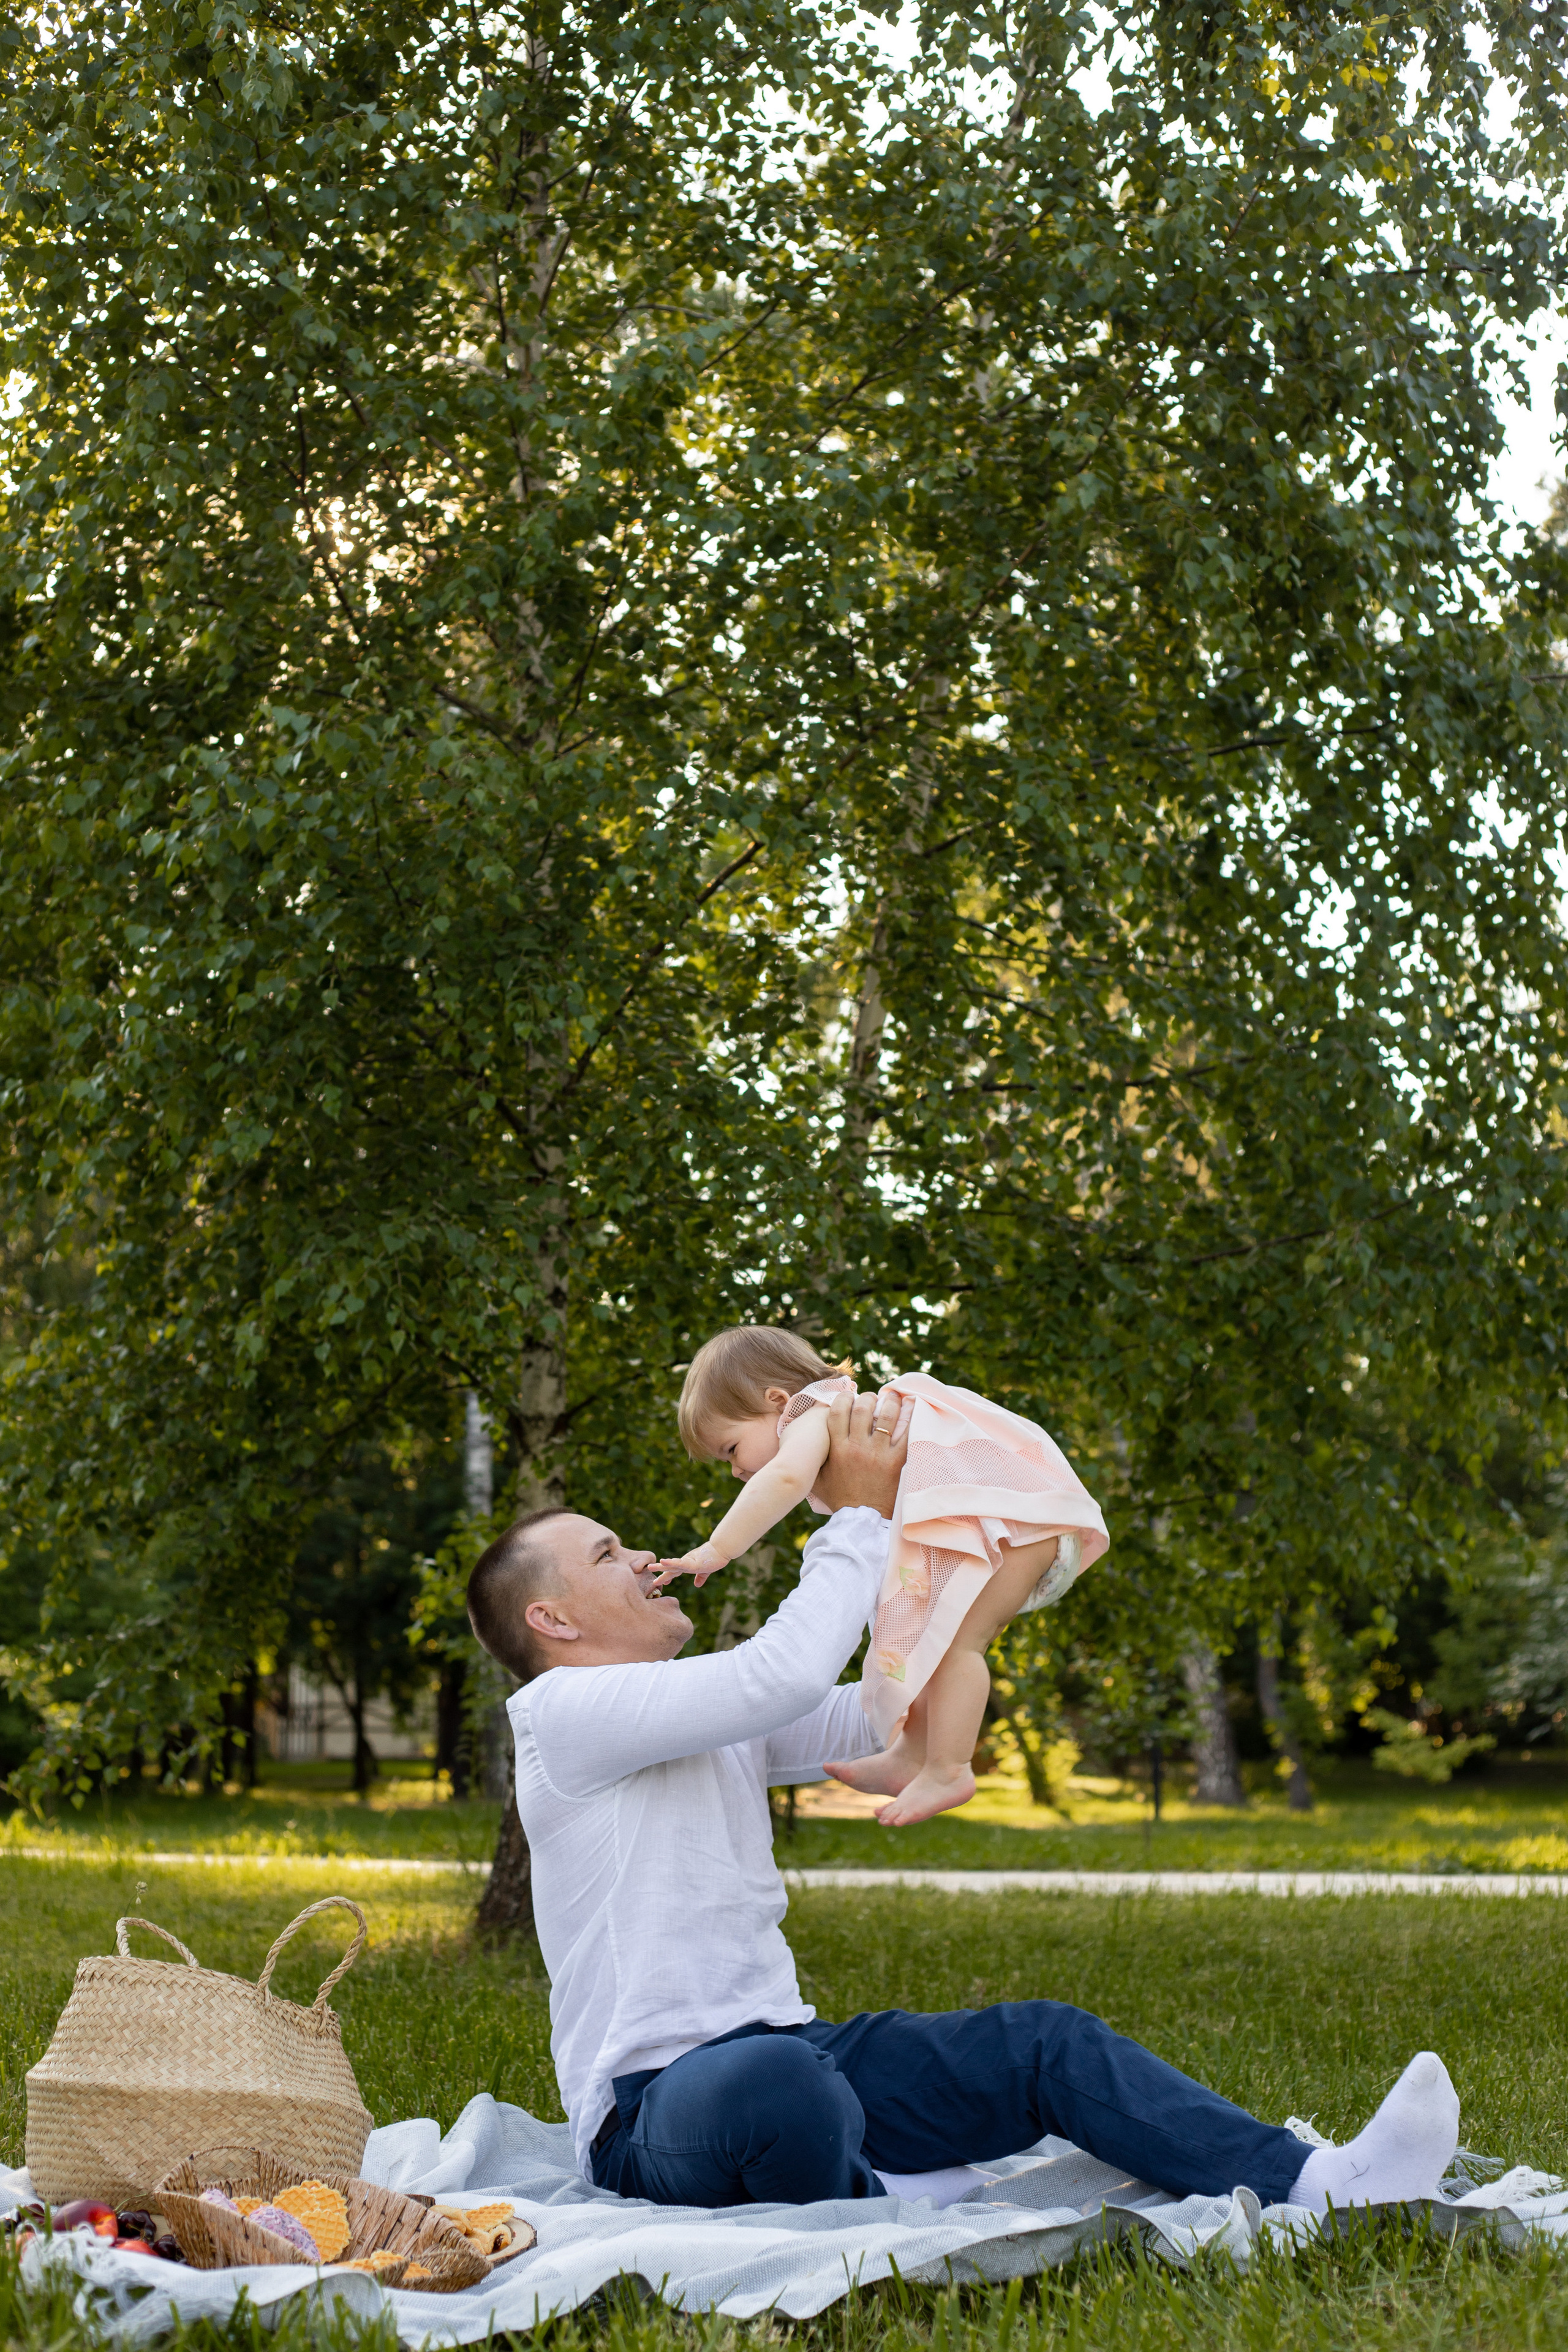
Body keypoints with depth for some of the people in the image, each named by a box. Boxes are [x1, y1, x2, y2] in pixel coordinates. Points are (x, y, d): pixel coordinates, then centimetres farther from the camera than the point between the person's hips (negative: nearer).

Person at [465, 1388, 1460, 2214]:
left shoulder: (716, 1723, 20)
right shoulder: (565, 1712, -9)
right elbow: (783, 1673, -21)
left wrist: (928, 1541, 15)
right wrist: (859, 1516, -9)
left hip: (787, 2054, 9)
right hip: (653, 2111, -9)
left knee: (1044, 2039, -5)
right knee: (773, 2076, -43)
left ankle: (1316, 2182, -16)